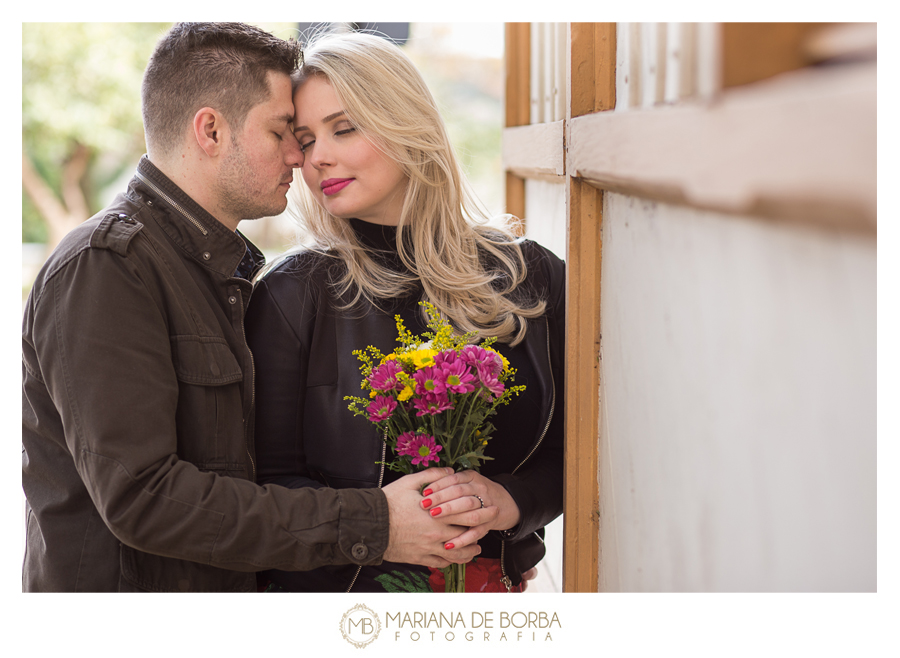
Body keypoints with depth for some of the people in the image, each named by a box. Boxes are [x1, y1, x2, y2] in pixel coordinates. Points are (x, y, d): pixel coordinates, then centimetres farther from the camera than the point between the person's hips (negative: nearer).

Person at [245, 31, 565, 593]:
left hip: (495, 579, 2)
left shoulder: (530, 277, -3)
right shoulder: (292, 294, -9)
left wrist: (512, 499, -18)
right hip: (342, 586, -2)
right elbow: (270, 477, -9)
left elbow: (573, 450, 1)